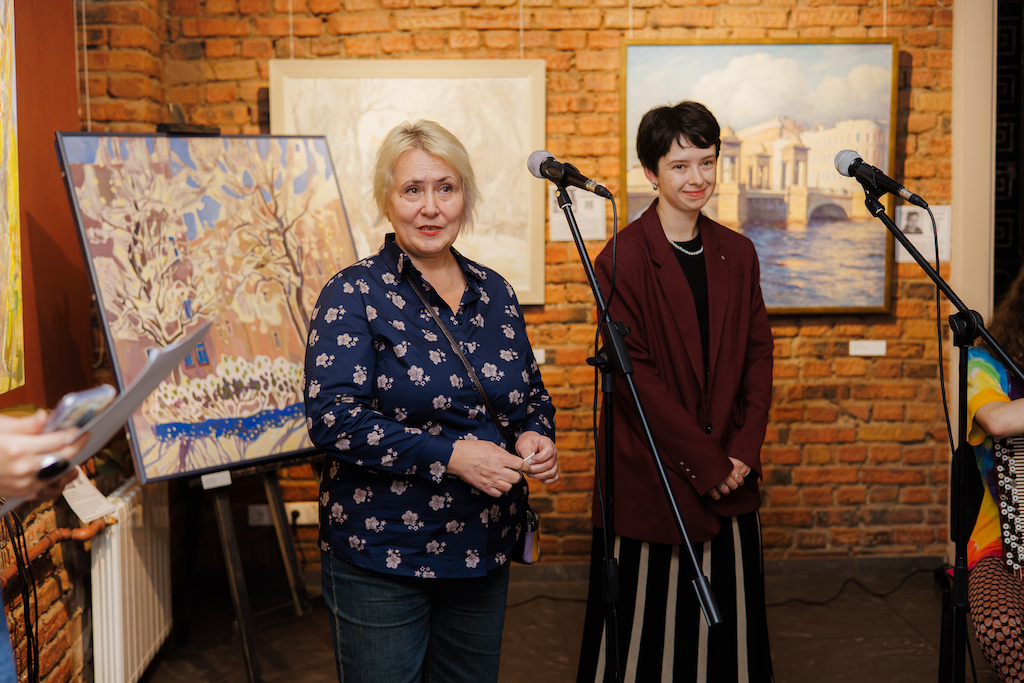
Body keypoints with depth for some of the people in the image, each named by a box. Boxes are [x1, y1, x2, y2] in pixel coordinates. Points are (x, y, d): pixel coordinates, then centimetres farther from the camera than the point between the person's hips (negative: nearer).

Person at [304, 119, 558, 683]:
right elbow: (332, 418, -19)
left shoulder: (493, 292, 7)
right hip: (381, 559, -5)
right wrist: (448, 455, -24)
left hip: (483, 553, 5)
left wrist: (534, 436, -7)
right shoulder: (354, 294, -9)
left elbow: (532, 395, 17)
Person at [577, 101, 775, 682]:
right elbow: (635, 375, -12)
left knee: (728, 625, 12)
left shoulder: (738, 254, 9)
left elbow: (759, 356, 9)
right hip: (652, 480, -5)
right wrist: (707, 463, -12)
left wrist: (744, 452, -3)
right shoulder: (624, 259, -8)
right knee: (647, 635, 4)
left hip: (731, 477, 5)